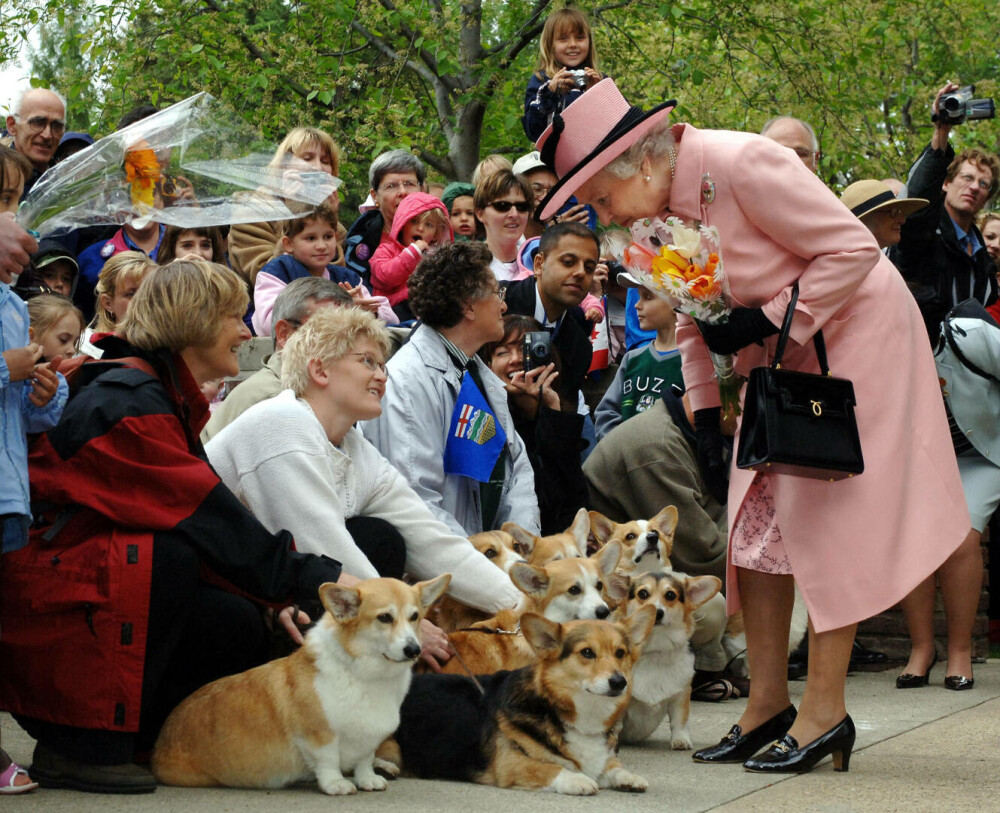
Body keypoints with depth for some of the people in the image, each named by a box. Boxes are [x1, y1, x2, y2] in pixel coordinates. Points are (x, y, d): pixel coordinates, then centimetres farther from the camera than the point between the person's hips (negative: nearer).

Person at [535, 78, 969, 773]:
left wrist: (767, 321, -24)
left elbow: (855, 249, -23)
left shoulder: (744, 167, -28)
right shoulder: (660, 208, -3)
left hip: (852, 329, -8)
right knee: (756, 516, 3)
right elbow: (691, 317, 12)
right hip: (776, 351, 8)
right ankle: (769, 703, 9)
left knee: (824, 515, -10)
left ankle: (826, 710, -4)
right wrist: (705, 411, 6)